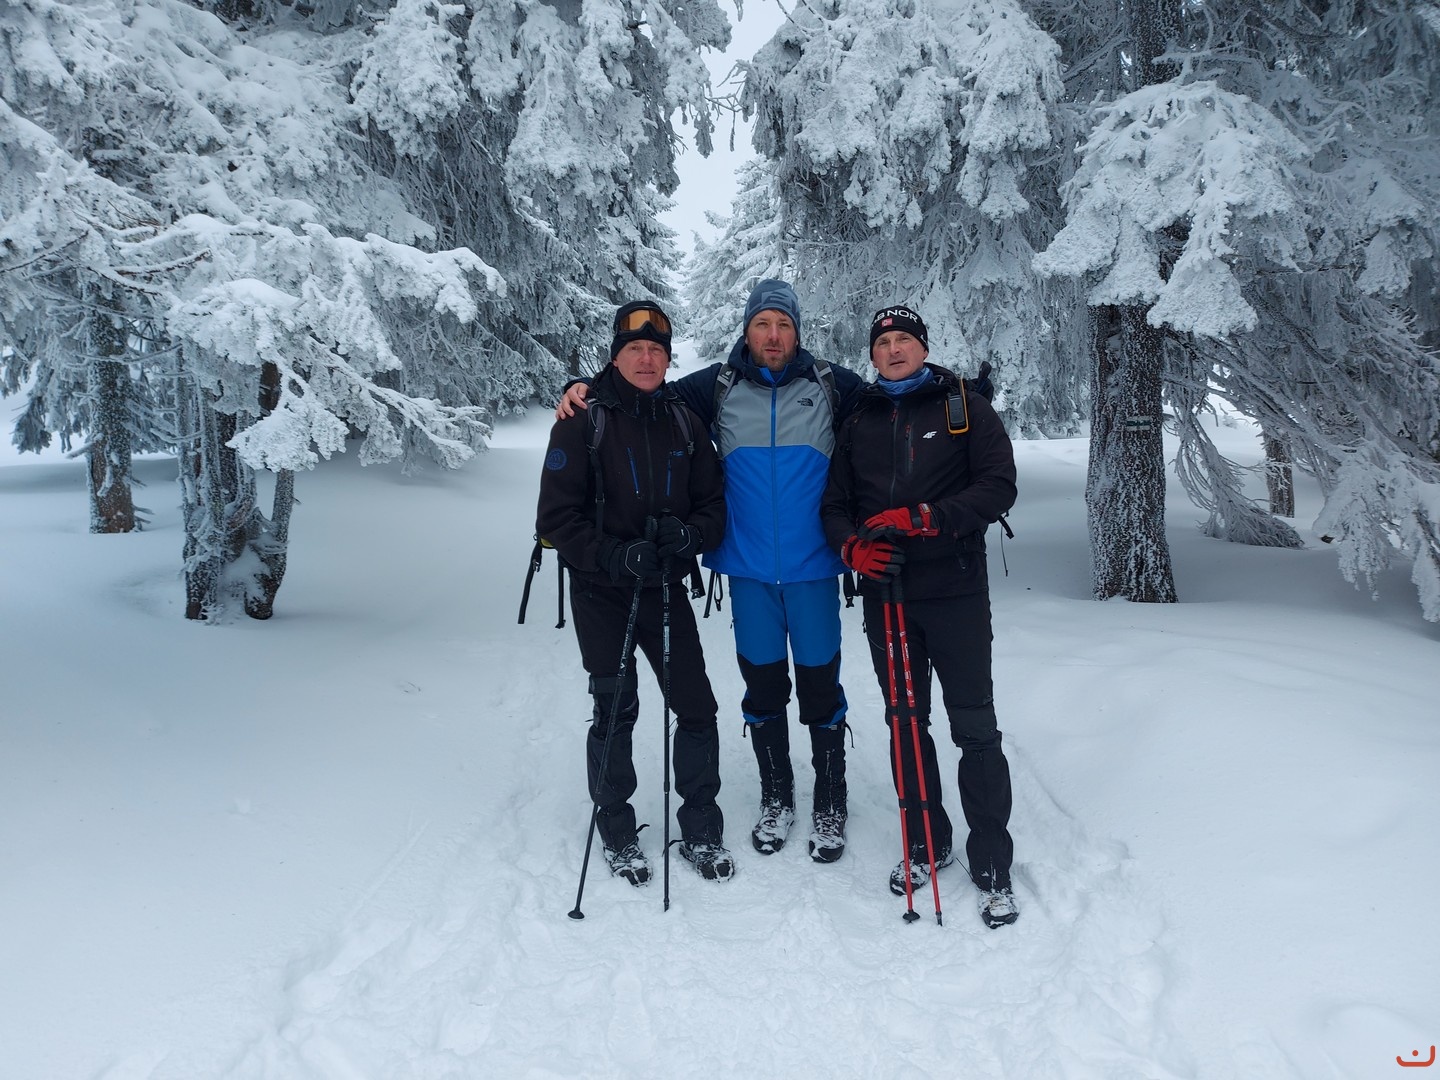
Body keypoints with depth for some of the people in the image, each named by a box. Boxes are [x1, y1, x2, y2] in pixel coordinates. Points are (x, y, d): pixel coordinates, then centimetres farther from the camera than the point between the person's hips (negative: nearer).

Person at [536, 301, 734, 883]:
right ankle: (616, 828, 22)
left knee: (697, 707, 1)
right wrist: (613, 556, -22)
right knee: (615, 710, 3)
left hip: (665, 587, 3)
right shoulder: (583, 420, -6)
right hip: (601, 591, -3)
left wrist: (690, 534, -15)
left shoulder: (683, 422, 6)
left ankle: (700, 828, 18)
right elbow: (556, 516, -9)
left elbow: (713, 502, 7)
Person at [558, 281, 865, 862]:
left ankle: (830, 804, 21)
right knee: (762, 685, 12)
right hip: (749, 568, 1)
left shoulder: (832, 386, 2)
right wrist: (586, 390, -3)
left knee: (820, 684, 4)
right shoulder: (718, 387, 4)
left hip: (813, 566, -1)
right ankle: (776, 797, 30)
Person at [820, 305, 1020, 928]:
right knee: (906, 723, 11)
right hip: (885, 593, 4)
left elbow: (998, 487, -7)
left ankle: (991, 865, 8)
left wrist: (923, 518, -18)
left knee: (975, 728, -3)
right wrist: (850, 545, -8)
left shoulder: (965, 408, 3)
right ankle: (927, 844, 26)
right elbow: (835, 502, 14)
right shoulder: (859, 423, 13)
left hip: (955, 591, -4)